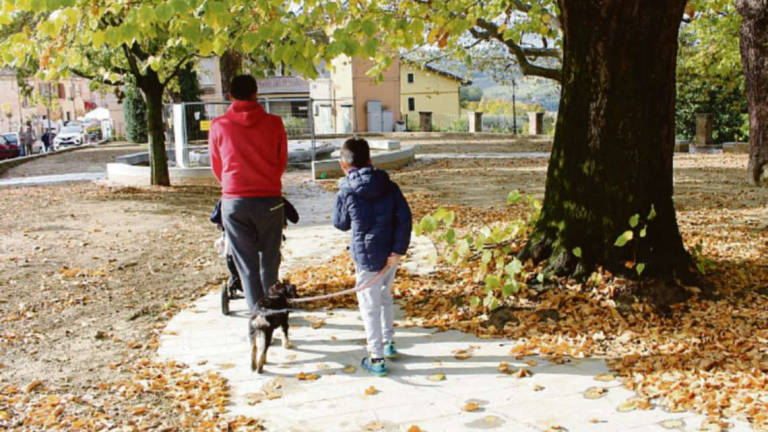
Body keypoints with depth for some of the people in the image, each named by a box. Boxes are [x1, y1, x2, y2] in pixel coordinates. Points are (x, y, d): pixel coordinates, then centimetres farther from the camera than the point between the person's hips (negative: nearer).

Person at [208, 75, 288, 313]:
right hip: (269, 199, 1)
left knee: (246, 263, 7)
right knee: (269, 260, 14)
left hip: (234, 202, 0)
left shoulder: (218, 126, -2)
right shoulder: (274, 123, -3)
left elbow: (216, 167, 10)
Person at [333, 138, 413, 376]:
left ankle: (376, 358, 9)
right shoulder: (389, 186, -1)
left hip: (367, 257, -5)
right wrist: (398, 250, -6)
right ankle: (388, 342, 38)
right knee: (384, 296, 26)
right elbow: (404, 218, -7)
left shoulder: (347, 193, -10)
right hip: (390, 255, 5)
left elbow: (341, 223, 5)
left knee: (370, 305, 5)